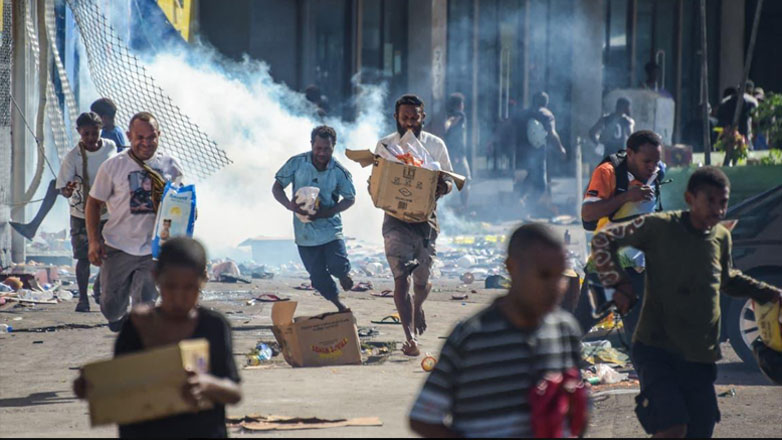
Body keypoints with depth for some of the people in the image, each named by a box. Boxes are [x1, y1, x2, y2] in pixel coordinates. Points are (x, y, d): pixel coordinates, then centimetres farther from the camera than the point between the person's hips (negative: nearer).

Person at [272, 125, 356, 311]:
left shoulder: (339, 172, -8)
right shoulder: (297, 163, -7)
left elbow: (350, 198, 3)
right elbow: (277, 187, 0)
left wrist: (328, 212, -15)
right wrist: (289, 205, -21)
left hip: (330, 228, -1)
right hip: (305, 232, 1)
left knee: (338, 266, -18)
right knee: (319, 278, 4)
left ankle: (343, 274, 21)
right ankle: (339, 305, 28)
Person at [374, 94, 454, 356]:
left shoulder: (435, 145, 5)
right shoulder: (385, 146, 4)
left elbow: (449, 181, 9)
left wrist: (443, 187, -15)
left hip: (426, 217, 1)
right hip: (396, 219, -1)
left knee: (422, 280, 9)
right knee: (401, 279, -14)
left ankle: (418, 307, 45)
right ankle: (410, 338, -16)